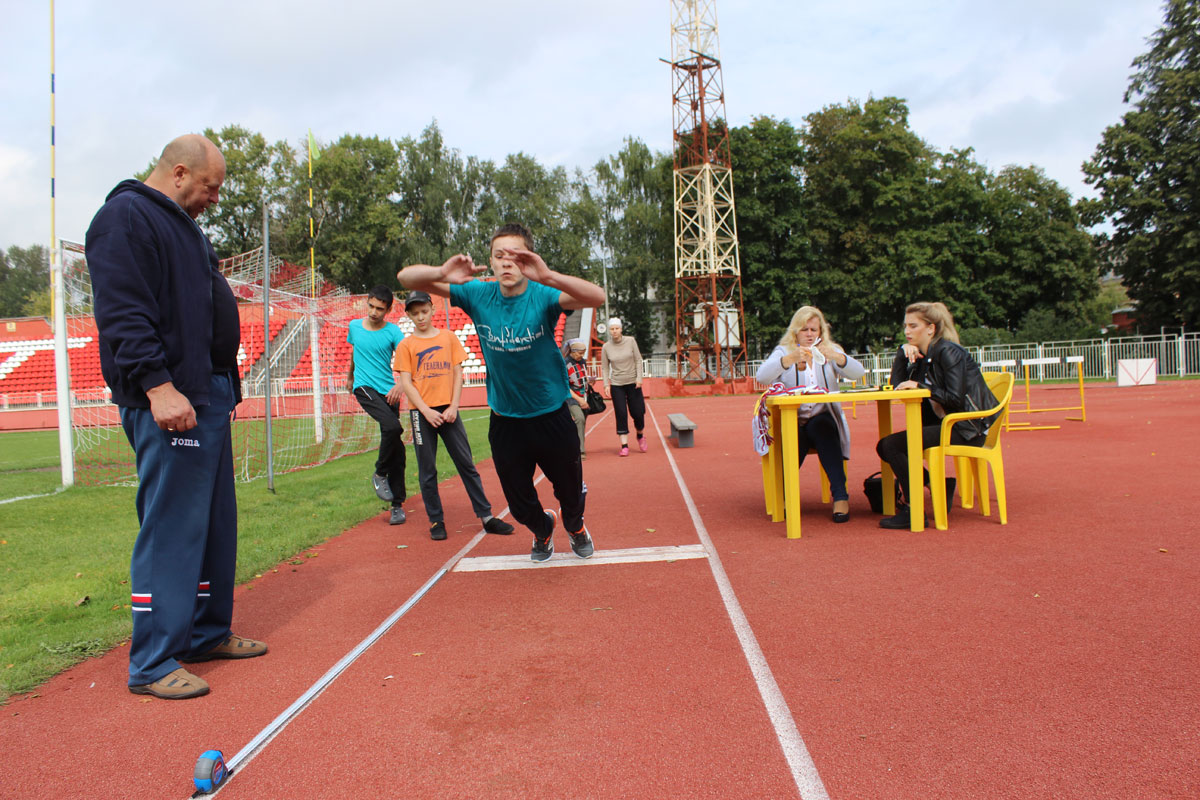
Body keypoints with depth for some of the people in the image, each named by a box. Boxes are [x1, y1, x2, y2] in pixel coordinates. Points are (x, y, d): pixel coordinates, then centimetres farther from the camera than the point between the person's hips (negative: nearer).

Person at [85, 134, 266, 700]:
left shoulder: (183, 226, 24)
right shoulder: (125, 217, -6)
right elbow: (123, 313, -18)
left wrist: (225, 385, 21)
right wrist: (158, 385, -25)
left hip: (209, 397, 10)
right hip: (170, 400, -10)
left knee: (215, 522, 13)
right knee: (170, 527, -7)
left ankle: (208, 633, 24)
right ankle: (152, 664, 3)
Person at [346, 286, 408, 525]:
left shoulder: (393, 331, -1)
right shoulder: (354, 326, 7)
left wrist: (400, 384, -32)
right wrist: (350, 376, 40)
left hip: (388, 391, 1)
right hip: (364, 387, 0)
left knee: (396, 448, 1)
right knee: (392, 427, -28)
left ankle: (397, 505, 10)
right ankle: (380, 474, -4)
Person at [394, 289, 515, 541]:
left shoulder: (449, 338, 9)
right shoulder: (406, 345, 5)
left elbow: (458, 373, 6)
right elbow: (406, 383, -1)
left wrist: (454, 406, -6)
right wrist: (426, 411, -12)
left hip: (448, 410, 1)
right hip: (422, 413, -1)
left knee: (466, 463, 2)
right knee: (427, 470, 3)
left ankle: (486, 516, 5)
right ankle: (436, 521, 12)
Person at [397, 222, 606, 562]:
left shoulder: (543, 295, -18)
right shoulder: (478, 295, -10)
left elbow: (597, 297, -37)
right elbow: (406, 277, -12)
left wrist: (548, 276, -53)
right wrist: (441, 273, -36)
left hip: (552, 416, -2)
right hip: (504, 421, 2)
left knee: (571, 492, 16)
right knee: (520, 504, 17)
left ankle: (575, 526, 52)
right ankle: (543, 528, 53)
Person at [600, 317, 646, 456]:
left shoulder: (630, 341, -3)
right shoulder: (606, 347, -2)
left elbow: (638, 360, 0)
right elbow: (605, 368, 3)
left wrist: (639, 378, -7)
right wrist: (606, 385, -5)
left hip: (633, 383, 0)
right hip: (616, 385, 0)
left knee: (637, 413, 1)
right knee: (621, 415, -5)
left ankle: (640, 436, 30)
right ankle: (624, 446, -1)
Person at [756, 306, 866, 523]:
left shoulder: (831, 351, 15)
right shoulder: (783, 351, 9)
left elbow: (859, 372, -4)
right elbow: (762, 377, -12)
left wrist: (835, 356, -23)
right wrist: (790, 359, -27)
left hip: (823, 420, 1)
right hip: (791, 422, -1)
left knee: (820, 426, -33)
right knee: (797, 436, -34)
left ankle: (840, 495, -31)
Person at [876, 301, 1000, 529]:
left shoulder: (948, 352, -13)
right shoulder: (923, 354, 12)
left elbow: (956, 399, -21)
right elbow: (897, 385, 7)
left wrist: (921, 386, -16)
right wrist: (903, 352, -1)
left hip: (966, 427, -9)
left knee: (891, 445, -20)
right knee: (885, 446, 6)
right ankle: (941, 488, 7)